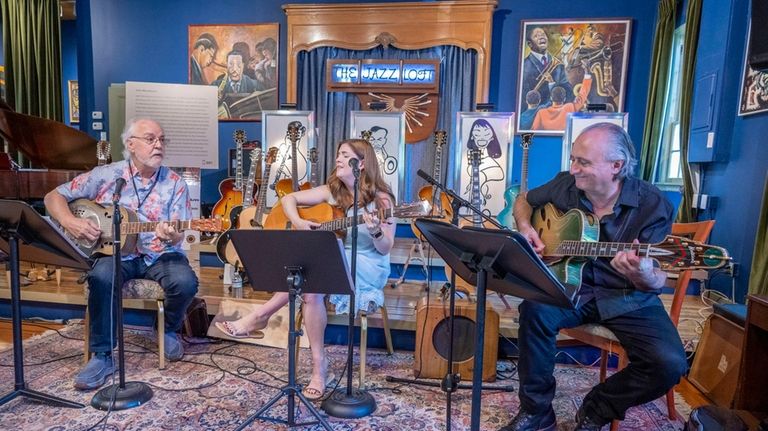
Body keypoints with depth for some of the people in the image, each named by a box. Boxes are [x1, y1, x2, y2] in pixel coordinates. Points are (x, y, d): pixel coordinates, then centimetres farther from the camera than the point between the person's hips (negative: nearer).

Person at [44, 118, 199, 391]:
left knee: (186, 283, -28)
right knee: (101, 278, -33)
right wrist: (70, 222, -14)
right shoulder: (105, 175, 1)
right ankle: (102, 356, -16)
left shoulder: (174, 183, 0)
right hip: (115, 252, 0)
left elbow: (178, 236, -4)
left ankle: (169, 329, 6)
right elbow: (54, 196, 6)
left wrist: (170, 236, -29)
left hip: (159, 255, 0)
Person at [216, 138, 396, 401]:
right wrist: (298, 223, -8)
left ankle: (260, 316, -18)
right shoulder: (332, 191, 7)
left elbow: (385, 249, -8)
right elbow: (288, 199, 11)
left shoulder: (381, 199, -6)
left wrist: (376, 232, -30)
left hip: (367, 268, -4)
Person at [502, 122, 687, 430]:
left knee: (669, 364, -25)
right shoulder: (566, 185, -3)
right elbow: (524, 201, 17)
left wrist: (643, 275, -39)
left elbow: (658, 282, -14)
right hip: (571, 287, 2)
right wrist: (525, 229, -4)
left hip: (629, 301, -1)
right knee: (535, 309, -30)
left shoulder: (652, 205, -14)